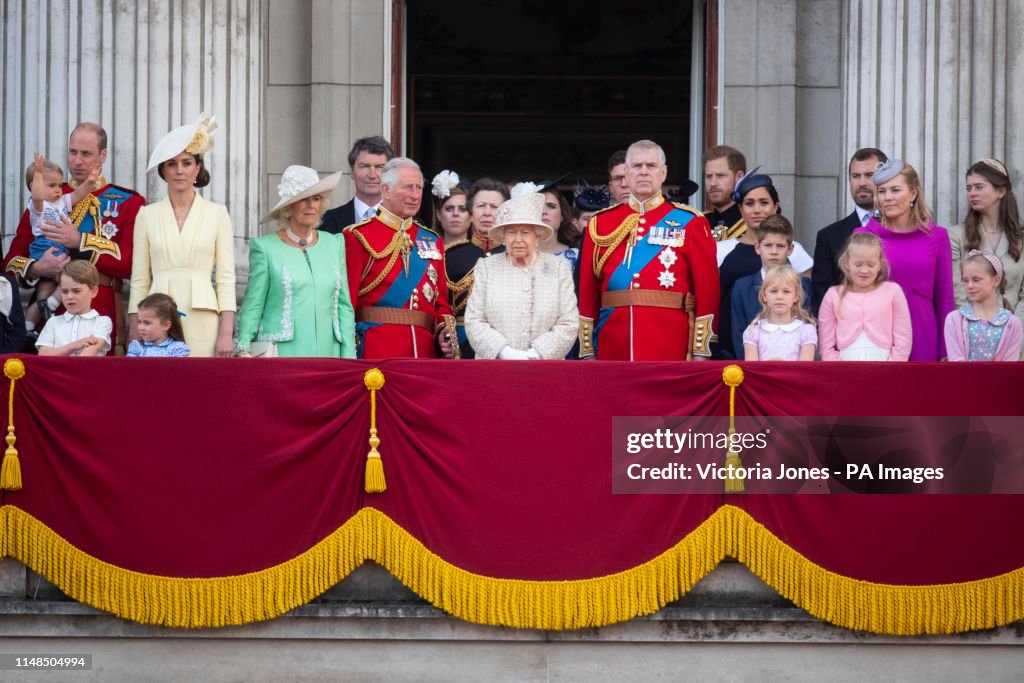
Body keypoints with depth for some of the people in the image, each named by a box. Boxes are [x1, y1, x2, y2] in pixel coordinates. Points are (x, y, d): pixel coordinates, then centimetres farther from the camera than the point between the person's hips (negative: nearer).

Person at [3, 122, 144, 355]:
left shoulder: (128, 202, 7)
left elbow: (132, 262, -7)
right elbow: (12, 261, 11)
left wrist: (80, 241, -13)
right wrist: (37, 269, -11)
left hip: (102, 317, -2)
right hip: (50, 313, 2)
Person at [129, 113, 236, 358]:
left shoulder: (217, 213, 7)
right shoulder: (147, 215, 9)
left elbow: (226, 278, 4)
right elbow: (139, 280, 10)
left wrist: (226, 333, -5)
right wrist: (135, 334, 3)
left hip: (202, 320, -1)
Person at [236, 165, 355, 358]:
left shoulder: (335, 244, 13)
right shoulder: (266, 247, 2)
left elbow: (344, 306, 13)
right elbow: (252, 306, 1)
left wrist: (348, 357, 7)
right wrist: (243, 350, -9)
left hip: (327, 353, 3)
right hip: (282, 354, -3)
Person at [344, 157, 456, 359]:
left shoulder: (433, 241, 17)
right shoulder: (359, 237, 0)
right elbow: (346, 302, -5)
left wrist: (445, 332, -1)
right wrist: (348, 355, -14)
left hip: (425, 349, 5)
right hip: (375, 351, -5)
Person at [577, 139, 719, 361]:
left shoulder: (689, 223, 4)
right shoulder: (601, 223, 11)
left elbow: (708, 290, 1)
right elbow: (587, 291, 10)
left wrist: (701, 352, -5)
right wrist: (587, 352, 5)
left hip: (670, 351, -2)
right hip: (613, 353, 2)